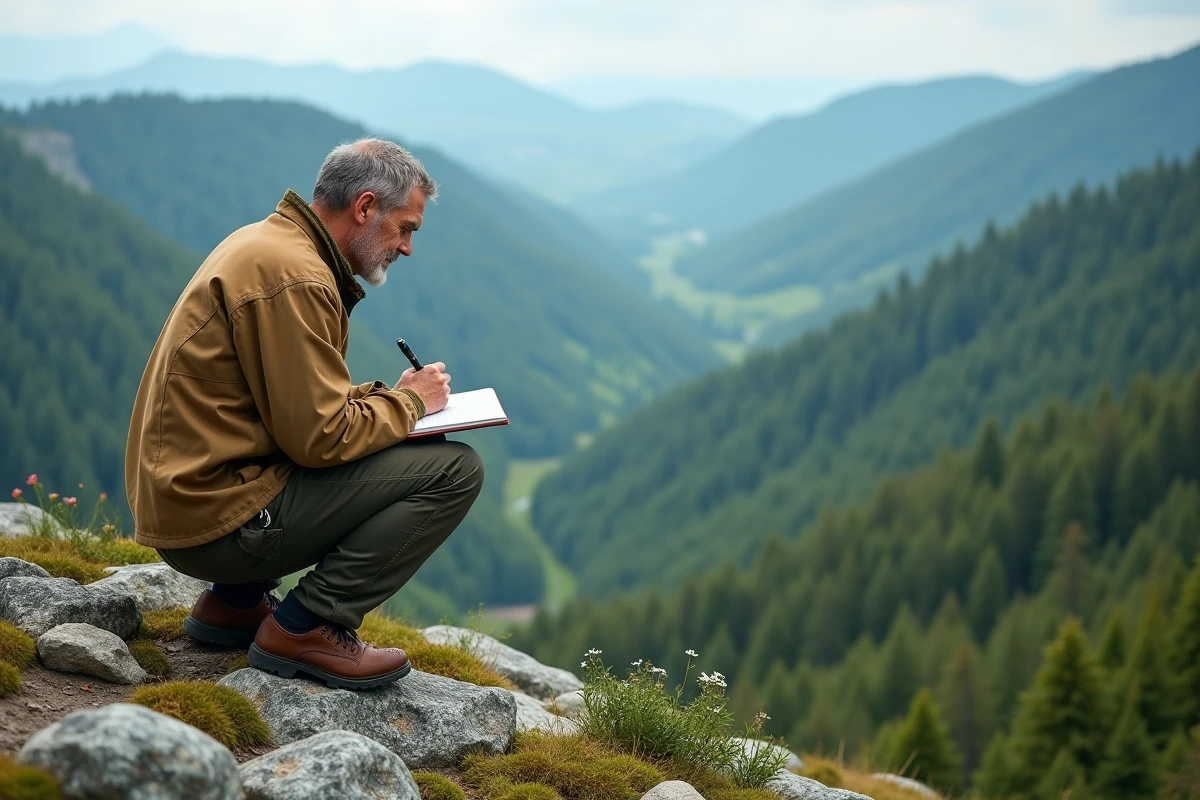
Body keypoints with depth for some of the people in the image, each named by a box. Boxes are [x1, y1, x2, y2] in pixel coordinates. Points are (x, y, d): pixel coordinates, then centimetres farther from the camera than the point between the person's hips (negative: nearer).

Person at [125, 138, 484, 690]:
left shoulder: (266, 242, 14)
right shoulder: (293, 276, -18)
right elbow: (320, 437, -20)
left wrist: (388, 394, 9)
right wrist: (409, 401, -3)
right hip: (220, 517, -10)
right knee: (454, 470, -10)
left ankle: (236, 600, 17)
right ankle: (307, 627, -6)